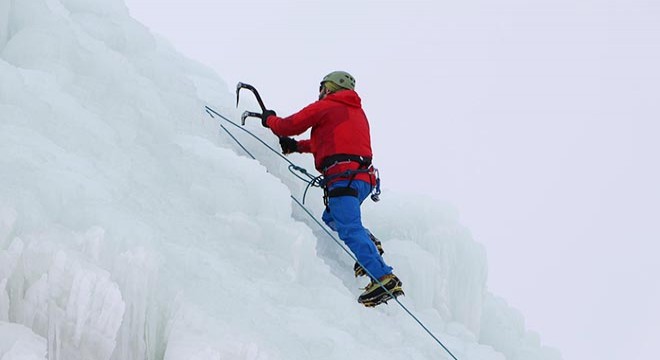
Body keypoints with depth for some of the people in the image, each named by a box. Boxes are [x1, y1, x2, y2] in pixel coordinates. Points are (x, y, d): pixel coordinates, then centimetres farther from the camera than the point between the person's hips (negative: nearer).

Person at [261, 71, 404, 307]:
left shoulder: (325, 106, 5)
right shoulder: (357, 112, 29)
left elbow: (287, 126, 9)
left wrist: (269, 119, 30)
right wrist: (297, 146, 45)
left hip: (343, 176, -9)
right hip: (364, 176, 9)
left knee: (349, 229, -19)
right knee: (331, 218, 25)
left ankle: (384, 279, -35)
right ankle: (369, 244, 1)